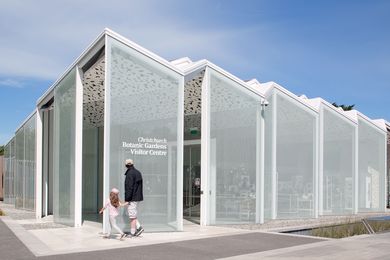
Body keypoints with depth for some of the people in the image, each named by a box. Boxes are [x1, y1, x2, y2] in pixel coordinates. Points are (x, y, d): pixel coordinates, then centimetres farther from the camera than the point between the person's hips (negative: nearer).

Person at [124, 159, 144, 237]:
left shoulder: (130, 174, -16)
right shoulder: (138, 172, 12)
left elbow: (129, 187, -20)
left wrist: (127, 199, -17)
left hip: (132, 198, -9)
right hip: (137, 197, 9)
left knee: (132, 216, -2)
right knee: (133, 215, 18)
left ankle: (132, 233, 4)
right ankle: (139, 227, 10)